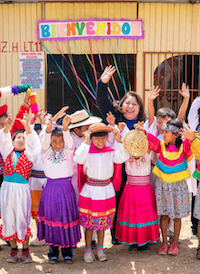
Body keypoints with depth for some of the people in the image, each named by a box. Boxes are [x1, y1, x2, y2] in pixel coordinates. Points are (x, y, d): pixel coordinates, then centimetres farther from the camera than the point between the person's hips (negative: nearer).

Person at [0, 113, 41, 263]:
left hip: (22, 189, -2)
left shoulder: (29, 154, 5)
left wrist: (27, 126, -27)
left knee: (23, 218, 2)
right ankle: (13, 249, 21)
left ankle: (26, 250, 14)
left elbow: (33, 141, -12)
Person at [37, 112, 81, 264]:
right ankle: (53, 251, 17)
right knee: (51, 217, 4)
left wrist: (65, 127, -35)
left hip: (66, 188, -1)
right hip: (50, 188, 1)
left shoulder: (68, 151, 2)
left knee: (67, 217, 2)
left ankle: (67, 251, 15)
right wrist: (48, 127, -34)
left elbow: (69, 140, -16)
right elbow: (45, 141, -15)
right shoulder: (46, 152, 3)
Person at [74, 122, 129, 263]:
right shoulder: (87, 151, -8)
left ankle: (100, 249, 28)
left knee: (102, 222, 13)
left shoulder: (111, 152, 0)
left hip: (106, 191, 3)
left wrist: (119, 141, -20)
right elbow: (78, 158, -28)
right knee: (89, 222, 5)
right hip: (90, 191, -2)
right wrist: (85, 142, -28)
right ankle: (88, 250, 19)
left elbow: (123, 157, -14)